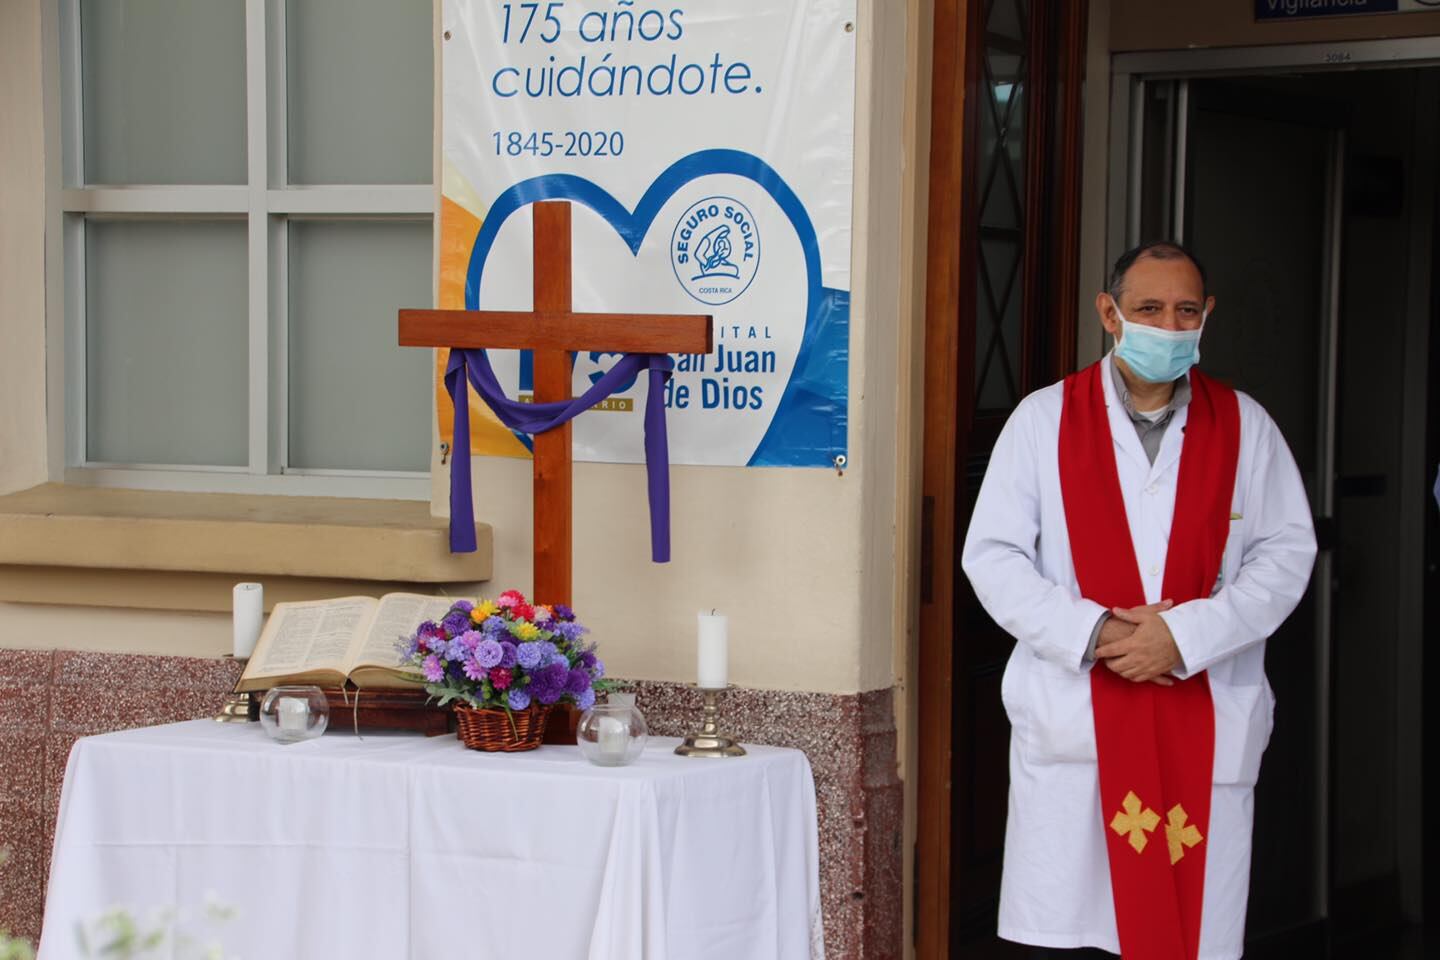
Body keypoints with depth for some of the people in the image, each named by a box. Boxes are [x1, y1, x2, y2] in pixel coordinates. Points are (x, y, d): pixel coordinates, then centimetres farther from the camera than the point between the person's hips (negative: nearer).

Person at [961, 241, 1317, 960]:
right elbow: (991, 555, 1)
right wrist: (1092, 632, -13)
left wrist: (1185, 635, -12)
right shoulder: (1045, 418, 4)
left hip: (1208, 726, 1)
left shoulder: (1244, 425, 8)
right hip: (1072, 721, -1)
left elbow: (1286, 553, 2)